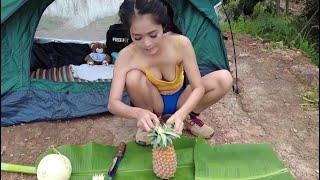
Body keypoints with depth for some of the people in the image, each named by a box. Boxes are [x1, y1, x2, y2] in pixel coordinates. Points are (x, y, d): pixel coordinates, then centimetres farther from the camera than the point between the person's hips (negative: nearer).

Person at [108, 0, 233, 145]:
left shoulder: (180, 43, -28)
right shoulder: (126, 56, -28)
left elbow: (198, 87, -25)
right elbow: (113, 103, -30)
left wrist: (180, 114, -43)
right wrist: (138, 113, -52)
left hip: (181, 101, 1)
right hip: (154, 105, 0)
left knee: (224, 79, -23)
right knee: (133, 77, -34)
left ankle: (189, 117, 0)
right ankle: (147, 124, -5)